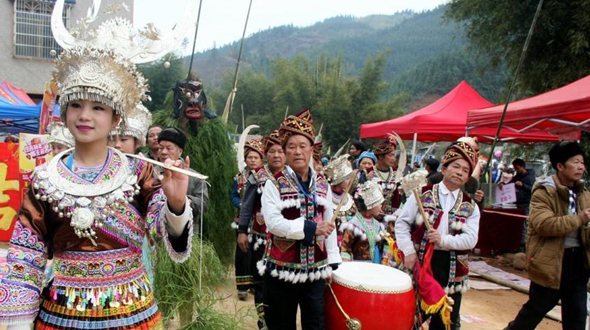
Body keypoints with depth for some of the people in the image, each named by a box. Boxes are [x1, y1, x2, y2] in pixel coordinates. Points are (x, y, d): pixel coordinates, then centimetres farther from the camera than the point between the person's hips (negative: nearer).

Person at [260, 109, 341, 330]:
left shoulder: (322, 184, 6)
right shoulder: (274, 184, -7)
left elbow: (329, 225, 6)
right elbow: (273, 223, -20)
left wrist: (332, 262, 4)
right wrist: (310, 228, -25)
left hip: (315, 267, 4)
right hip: (283, 268, -3)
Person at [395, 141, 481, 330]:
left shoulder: (470, 207, 4)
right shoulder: (422, 194, -1)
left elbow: (471, 239, -6)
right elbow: (402, 222, -3)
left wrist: (444, 240, -22)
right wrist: (409, 251, -13)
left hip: (451, 268, 2)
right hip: (421, 261, -2)